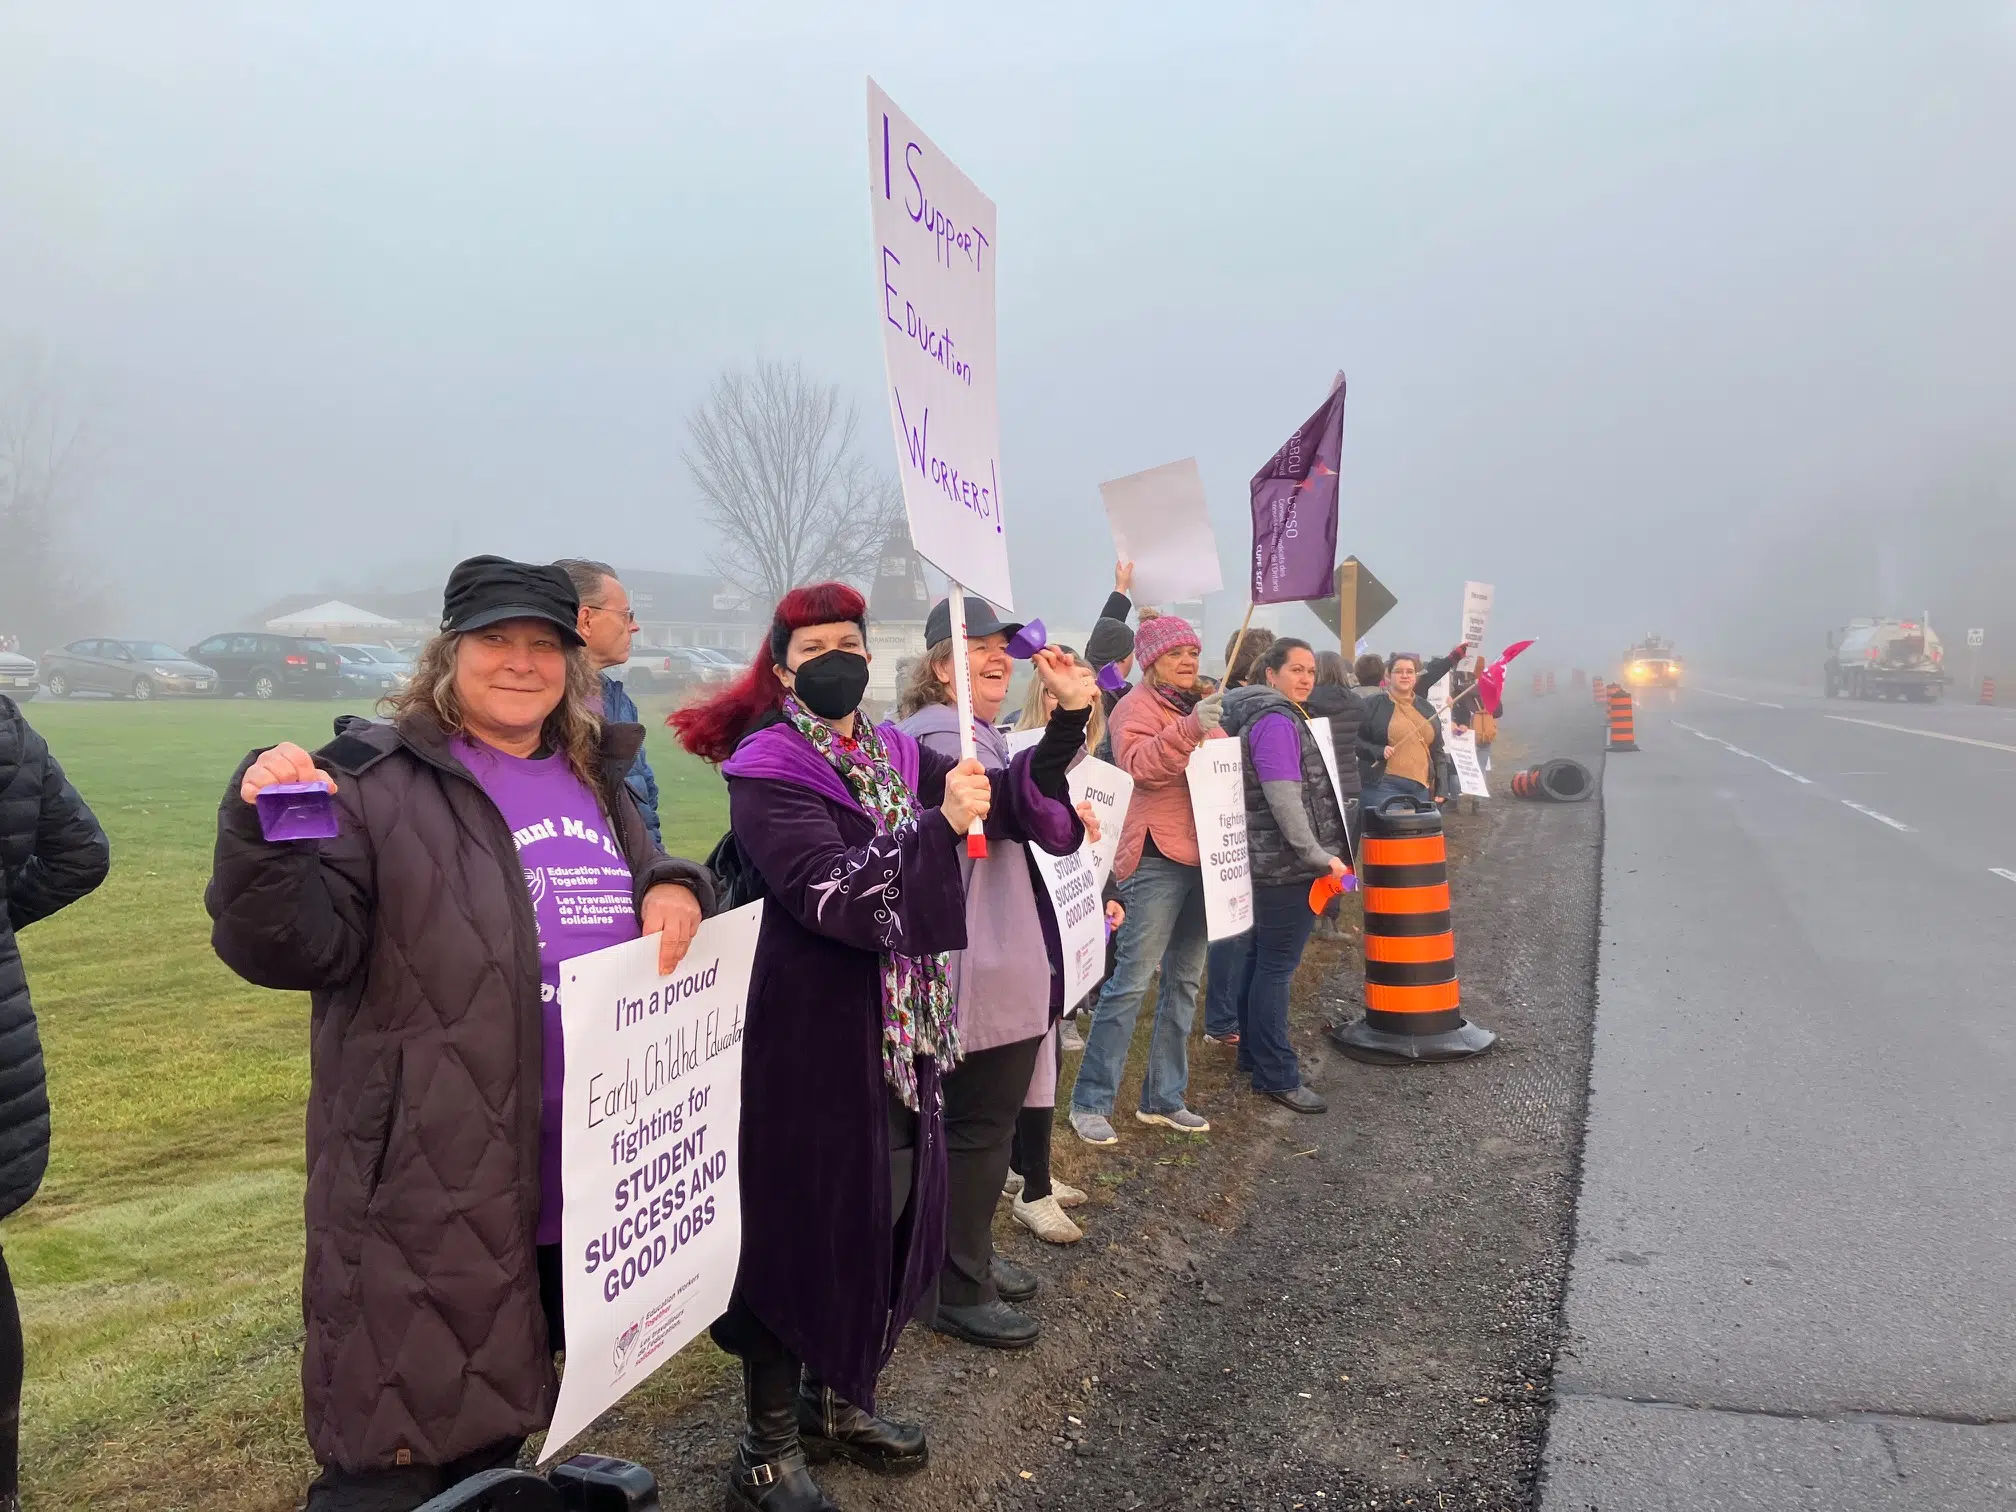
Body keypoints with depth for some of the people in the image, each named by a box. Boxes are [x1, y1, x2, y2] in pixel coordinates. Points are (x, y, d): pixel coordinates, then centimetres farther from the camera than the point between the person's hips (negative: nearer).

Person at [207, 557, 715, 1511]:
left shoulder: (596, 778, 12)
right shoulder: (375, 781, -8)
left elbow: (648, 881, 22)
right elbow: (293, 950, -16)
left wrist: (677, 890, -2)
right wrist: (263, 831, -35)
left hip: (588, 1176, 6)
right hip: (431, 1190, -6)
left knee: (498, 1429, 23)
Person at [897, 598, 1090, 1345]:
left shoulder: (973, 732, 17)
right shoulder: (939, 734, -17)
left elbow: (1025, 819, 22)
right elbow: (1019, 803, -34)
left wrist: (1065, 821, 1)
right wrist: (1070, 715, -43)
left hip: (998, 959, 11)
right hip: (983, 968, -11)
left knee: (978, 1119, 20)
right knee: (980, 1126, -1)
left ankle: (967, 1256, 34)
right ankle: (958, 1290, 10)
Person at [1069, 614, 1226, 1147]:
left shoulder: (1201, 707, 20)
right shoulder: (1136, 706, -4)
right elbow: (1139, 765, -22)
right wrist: (1190, 728, -32)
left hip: (1204, 856, 9)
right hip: (1158, 858, -8)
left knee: (1184, 982, 12)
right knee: (1132, 980, -9)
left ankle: (1163, 1098, 21)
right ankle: (1090, 1102, -2)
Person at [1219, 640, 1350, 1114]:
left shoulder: (1283, 717, 19)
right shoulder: (1276, 721, -15)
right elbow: (1283, 797, -23)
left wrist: (1321, 851, 25)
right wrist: (1318, 855, -21)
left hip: (1270, 863, 11)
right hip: (1288, 866, -11)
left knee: (1260, 959, 17)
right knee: (1277, 967, -6)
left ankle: (1253, 1053, 28)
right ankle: (1276, 1076, -1)